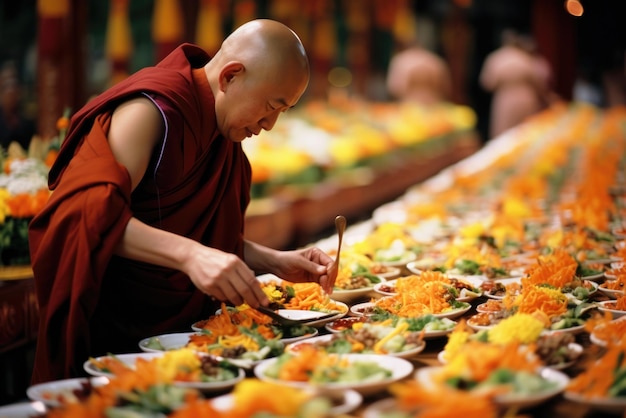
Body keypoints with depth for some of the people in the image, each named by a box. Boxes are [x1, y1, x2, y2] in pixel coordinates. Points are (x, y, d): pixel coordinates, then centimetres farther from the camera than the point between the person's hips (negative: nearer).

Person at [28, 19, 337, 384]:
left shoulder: (223, 133, 12)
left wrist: (275, 262, 7)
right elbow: (88, 213, -29)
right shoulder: (153, 110, -15)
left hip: (182, 325, 8)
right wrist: (190, 254, -39)